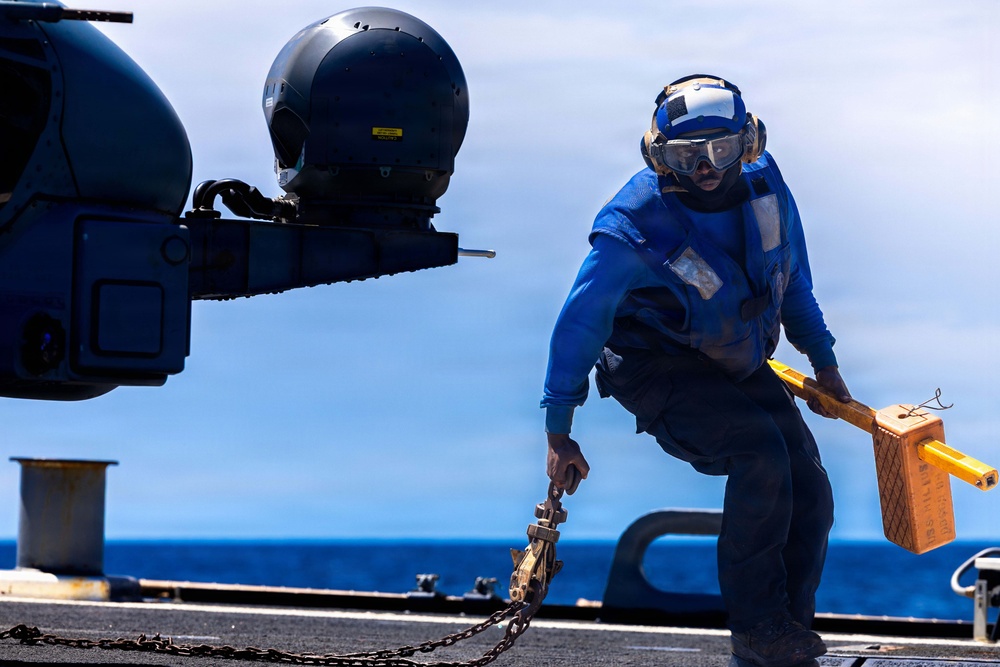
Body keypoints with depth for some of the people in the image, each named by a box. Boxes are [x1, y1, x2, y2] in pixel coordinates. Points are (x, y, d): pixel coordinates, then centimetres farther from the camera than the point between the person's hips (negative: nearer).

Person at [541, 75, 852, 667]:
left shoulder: (763, 182, -9)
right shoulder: (634, 229, -25)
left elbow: (792, 277, 11)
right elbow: (579, 326, -15)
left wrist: (824, 362, 17)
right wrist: (559, 435, -11)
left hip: (740, 363, 6)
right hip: (662, 370, -6)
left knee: (809, 494, -7)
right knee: (762, 453, -29)